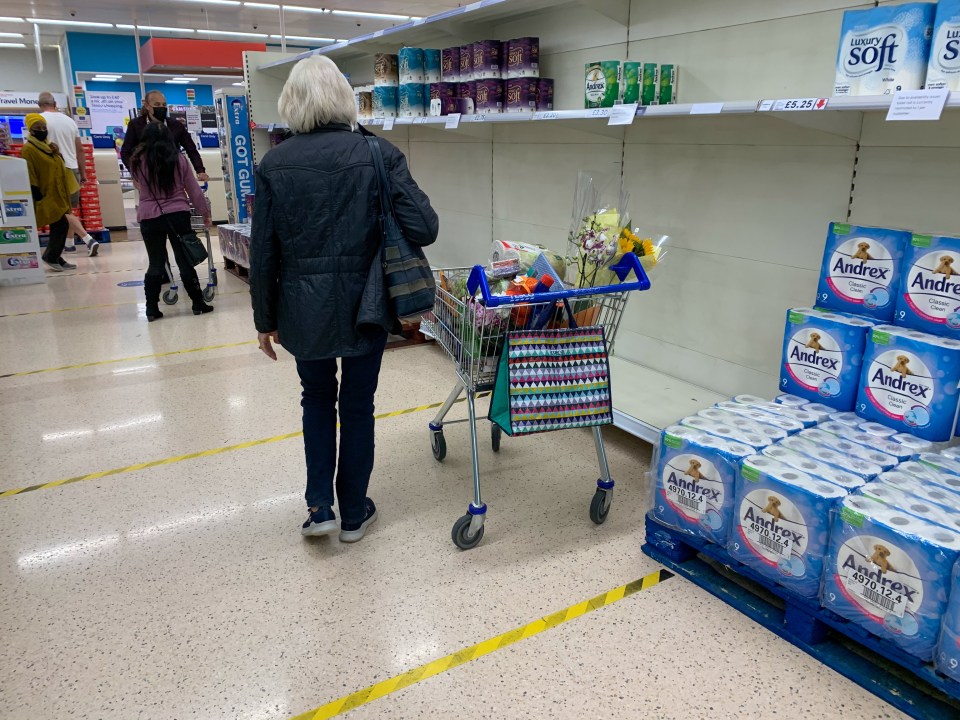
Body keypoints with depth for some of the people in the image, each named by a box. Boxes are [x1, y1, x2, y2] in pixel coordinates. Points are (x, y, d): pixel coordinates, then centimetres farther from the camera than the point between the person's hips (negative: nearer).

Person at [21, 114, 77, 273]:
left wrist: (63, 193, 19)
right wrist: (37, 195, -20)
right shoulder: (29, 149, -10)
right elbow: (30, 175, -15)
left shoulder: (47, 147, 17)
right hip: (45, 197, -9)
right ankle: (51, 256, -1)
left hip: (55, 196, 9)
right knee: (62, 225, -13)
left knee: (57, 227, 11)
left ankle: (55, 258, 19)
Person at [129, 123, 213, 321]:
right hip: (178, 215, 0)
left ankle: (152, 309, 11)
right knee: (185, 261, 7)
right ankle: (198, 303, 12)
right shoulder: (179, 159, 1)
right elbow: (194, 189, 5)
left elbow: (138, 186, 17)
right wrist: (205, 212, 16)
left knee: (156, 264, 8)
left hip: (149, 218, 0)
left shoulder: (138, 161, 1)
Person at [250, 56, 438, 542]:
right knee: (357, 405, 15)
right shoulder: (379, 154, -8)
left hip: (303, 306, 1)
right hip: (364, 306, -1)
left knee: (317, 396, 23)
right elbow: (424, 229, -14)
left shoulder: (274, 164, -4)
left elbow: (263, 254, -2)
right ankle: (354, 514, 28)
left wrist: (265, 320, 8)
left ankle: (319, 507, 20)